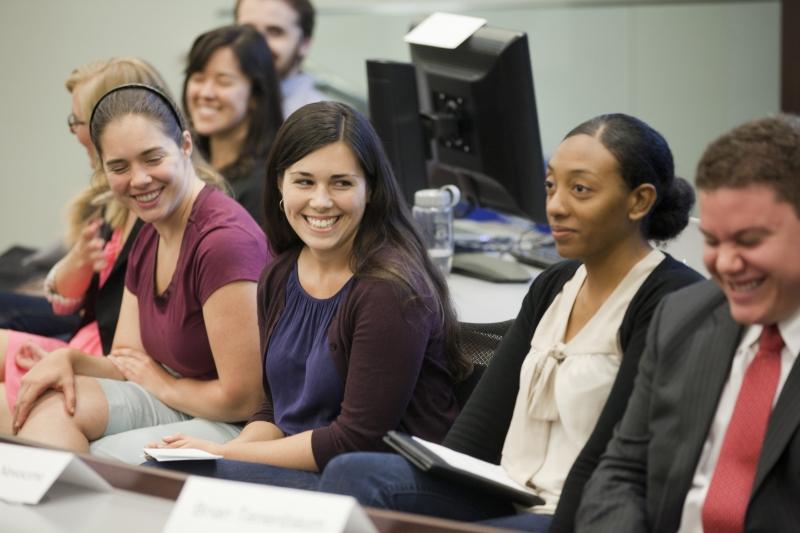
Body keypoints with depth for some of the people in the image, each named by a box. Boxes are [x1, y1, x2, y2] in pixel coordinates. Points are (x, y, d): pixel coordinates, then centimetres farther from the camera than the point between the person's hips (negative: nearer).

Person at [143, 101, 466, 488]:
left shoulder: (391, 289, -17)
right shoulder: (278, 278, 8)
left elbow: (356, 439, -18)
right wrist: (230, 451, -7)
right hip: (303, 471, 7)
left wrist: (223, 455, -15)